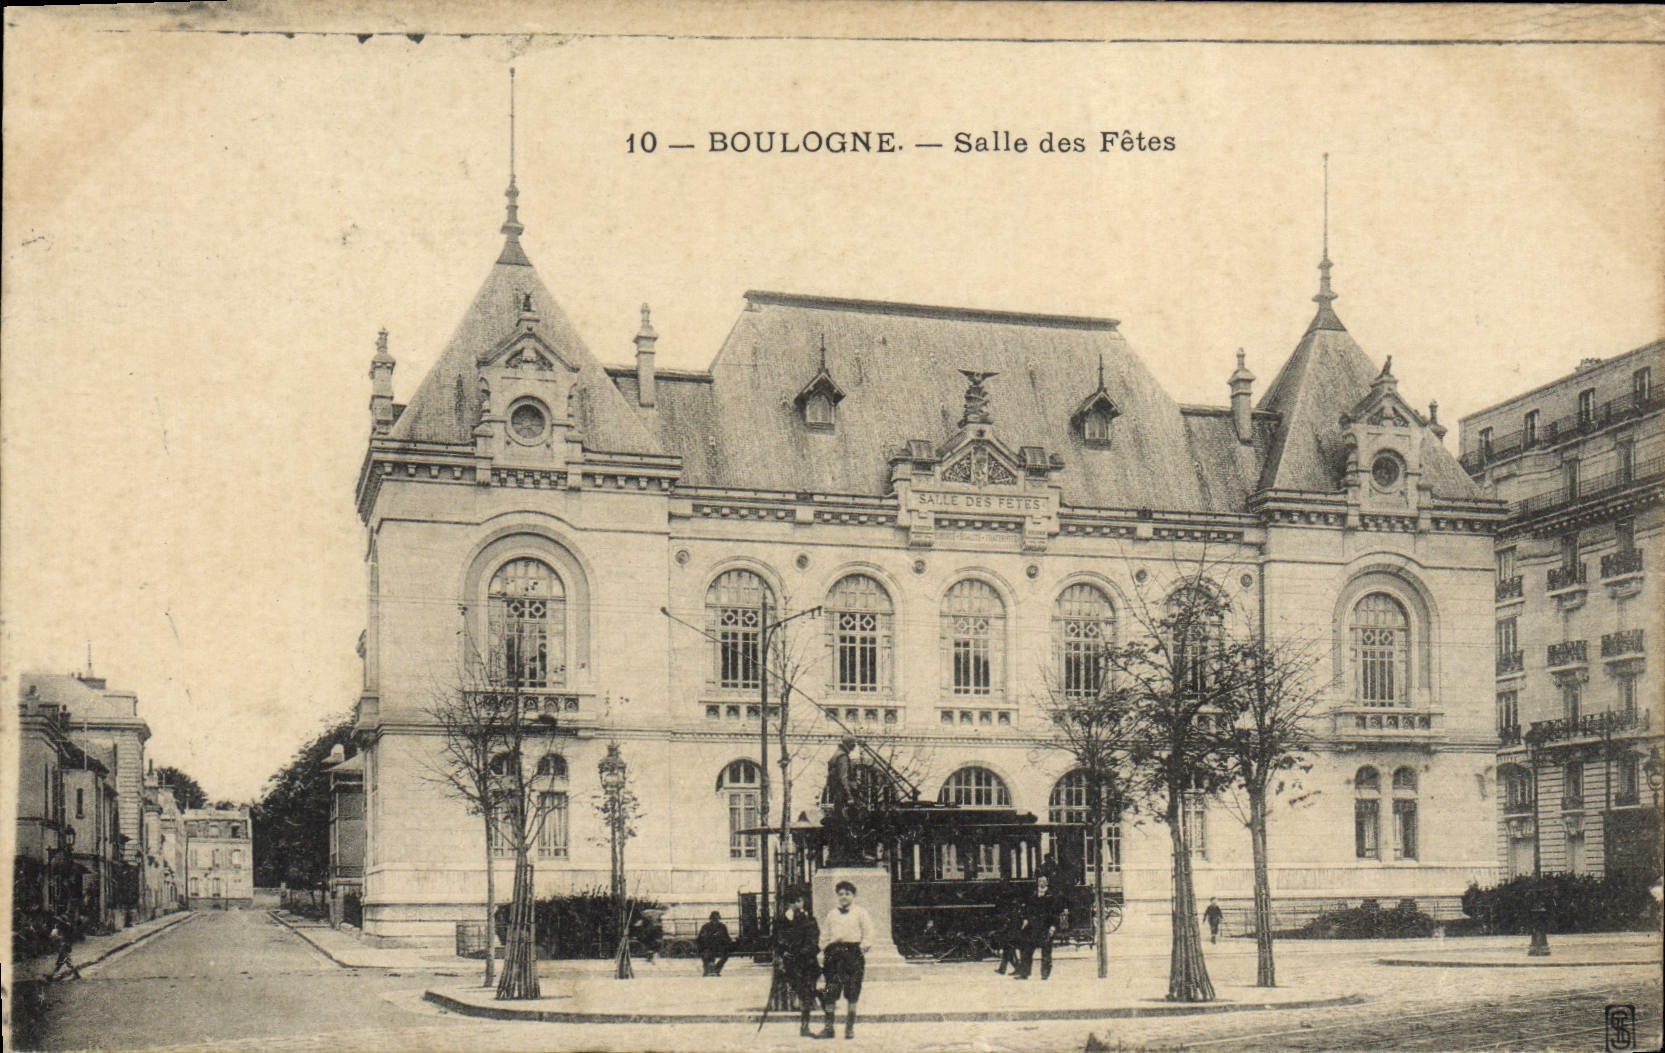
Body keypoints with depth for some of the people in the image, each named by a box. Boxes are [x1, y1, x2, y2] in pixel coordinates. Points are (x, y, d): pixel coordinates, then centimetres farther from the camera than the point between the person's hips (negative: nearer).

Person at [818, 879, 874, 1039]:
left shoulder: (861, 913, 10)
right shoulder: (831, 915, 19)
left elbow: (868, 935, 5)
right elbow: (824, 936, 21)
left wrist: (864, 946, -10)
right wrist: (823, 952, 10)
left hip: (853, 952, -2)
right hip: (834, 952, 2)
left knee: (852, 994, -2)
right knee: (830, 992, -3)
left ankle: (850, 1027, 6)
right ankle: (829, 1027, 1)